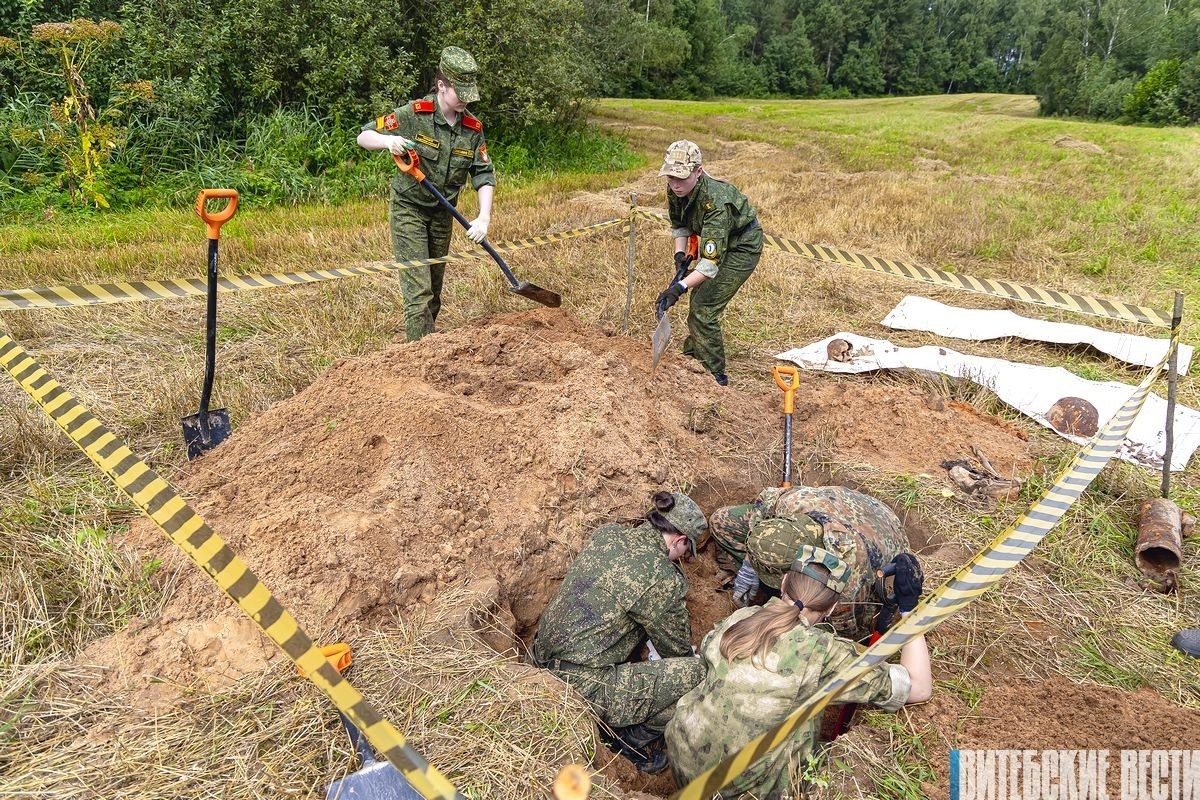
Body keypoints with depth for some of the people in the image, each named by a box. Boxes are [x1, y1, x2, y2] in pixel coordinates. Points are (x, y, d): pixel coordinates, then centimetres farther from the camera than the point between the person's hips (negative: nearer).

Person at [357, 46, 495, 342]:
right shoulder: (413, 114, -15)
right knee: (418, 286, -12)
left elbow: (484, 175, -3)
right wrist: (388, 140, -32)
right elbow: (363, 136, -9)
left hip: (443, 214, 5)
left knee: (435, 284, 15)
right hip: (408, 209, -5)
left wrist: (484, 218, -17)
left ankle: (426, 336, 33)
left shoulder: (473, 128, -3)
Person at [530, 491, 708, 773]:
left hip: (543, 661, 9)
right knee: (700, 673, -10)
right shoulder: (662, 578, -18)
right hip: (582, 688, -9)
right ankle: (636, 736, 10)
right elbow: (676, 645, -1)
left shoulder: (605, 534, 4)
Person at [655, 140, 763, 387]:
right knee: (698, 299, 21)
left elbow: (711, 262, -45)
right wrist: (680, 252, -12)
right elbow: (679, 224, 5)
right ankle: (692, 356, 43)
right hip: (717, 242, 9)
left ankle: (714, 375, -1)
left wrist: (679, 287, -55)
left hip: (742, 247, -8)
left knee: (704, 309, -15)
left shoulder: (715, 201, -40)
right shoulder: (676, 190, -17)